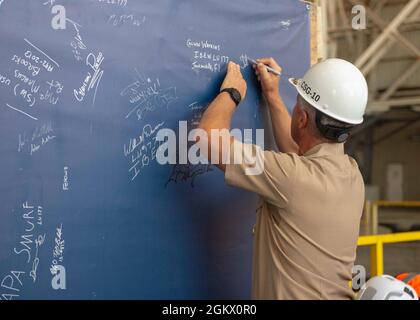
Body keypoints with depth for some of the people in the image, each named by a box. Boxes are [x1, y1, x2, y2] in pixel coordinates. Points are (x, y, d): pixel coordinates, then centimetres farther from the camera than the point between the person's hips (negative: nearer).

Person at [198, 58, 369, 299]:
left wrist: (231, 92, -6)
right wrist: (272, 97, 20)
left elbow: (209, 136, -23)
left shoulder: (295, 178, -27)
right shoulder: (351, 172, -5)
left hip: (293, 293, -7)